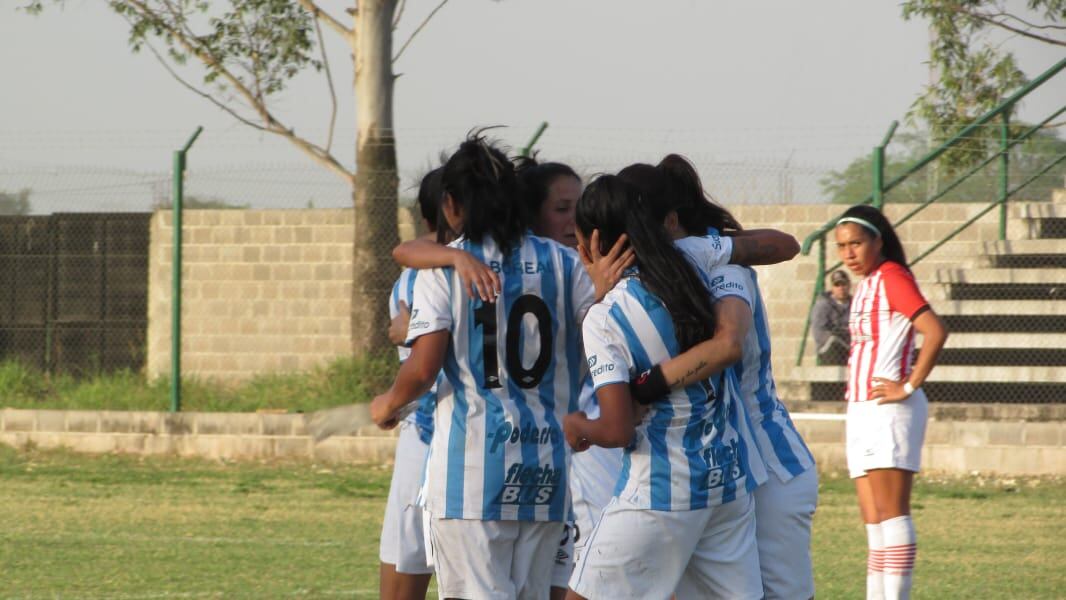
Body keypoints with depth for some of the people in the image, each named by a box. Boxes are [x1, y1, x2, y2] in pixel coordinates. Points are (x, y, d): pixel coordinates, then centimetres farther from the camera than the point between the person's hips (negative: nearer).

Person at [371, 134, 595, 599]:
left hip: (473, 461, -4)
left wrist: (387, 405, 10)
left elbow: (423, 369, -8)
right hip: (546, 464, 4)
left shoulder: (443, 269, -3)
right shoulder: (562, 263, 7)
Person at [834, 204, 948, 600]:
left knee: (890, 512, -13)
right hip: (862, 410, 10)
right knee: (873, 519, 8)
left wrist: (909, 387, -17)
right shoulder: (866, 284, 18)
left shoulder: (892, 277, -9)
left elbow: (935, 331, -20)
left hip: (889, 410, -10)